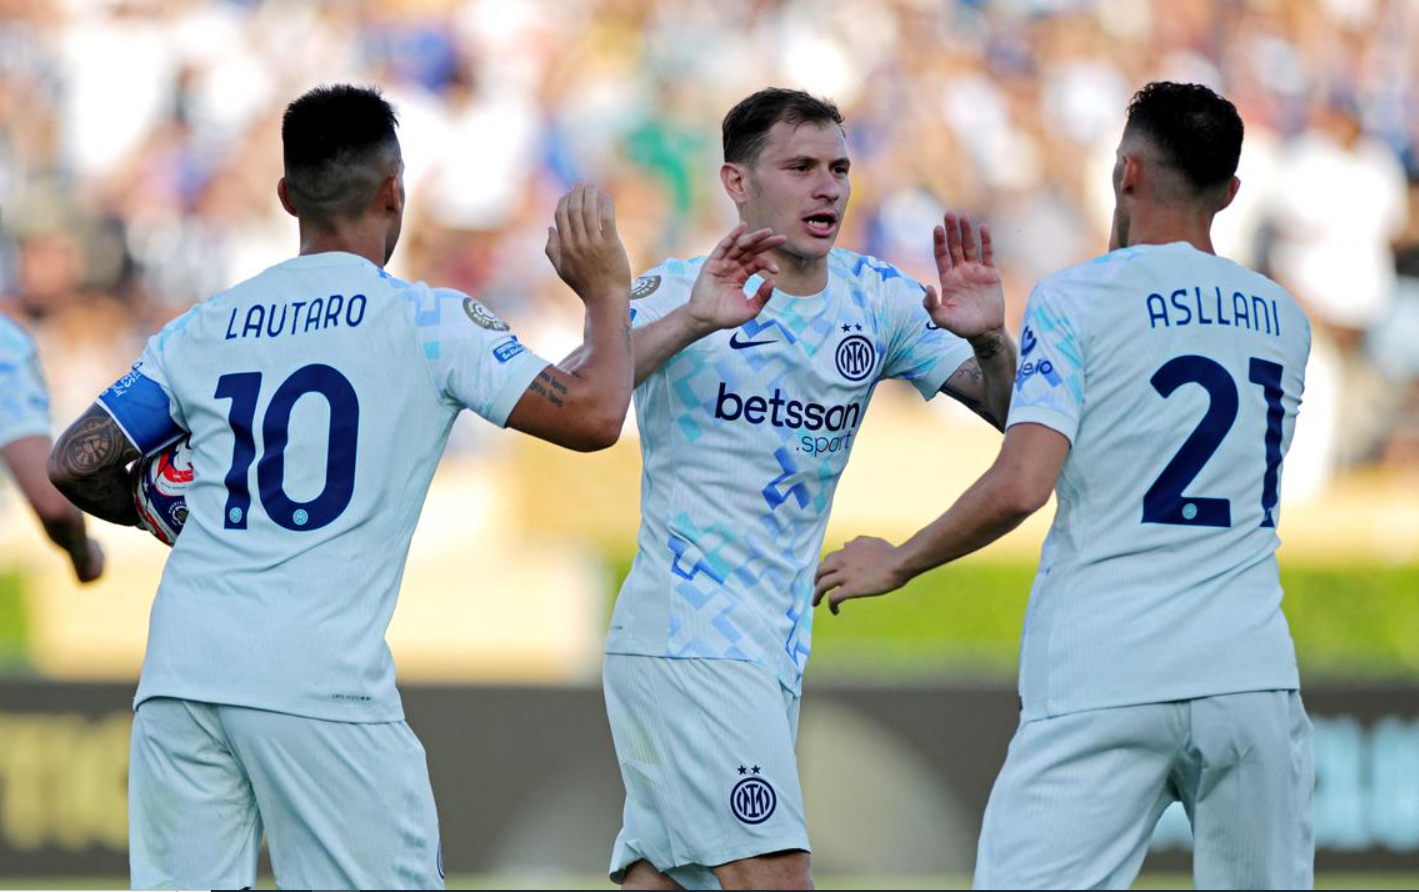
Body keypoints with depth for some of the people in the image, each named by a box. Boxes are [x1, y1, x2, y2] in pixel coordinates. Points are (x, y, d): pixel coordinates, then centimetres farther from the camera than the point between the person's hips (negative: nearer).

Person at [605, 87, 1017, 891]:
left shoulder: (877, 301, 7)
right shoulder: (680, 295, -9)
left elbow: (1011, 411, 4)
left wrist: (988, 340, -18)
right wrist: (688, 323, -40)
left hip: (776, 653, 7)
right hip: (687, 637, -7)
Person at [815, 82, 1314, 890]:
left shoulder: (1077, 301, -2)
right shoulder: (1281, 318, 14)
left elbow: (1021, 487, -14)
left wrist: (895, 565, 2)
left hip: (1105, 687, -5)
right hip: (1251, 667, 5)